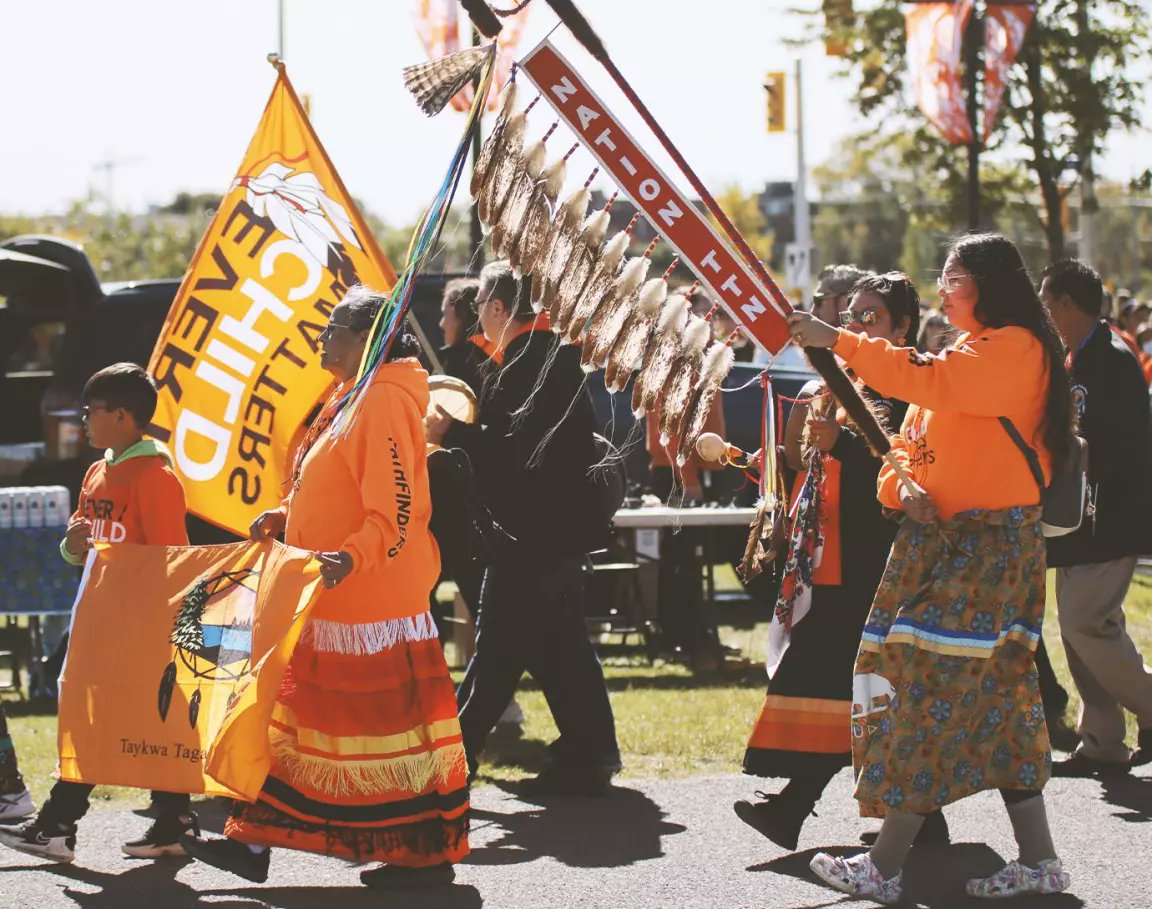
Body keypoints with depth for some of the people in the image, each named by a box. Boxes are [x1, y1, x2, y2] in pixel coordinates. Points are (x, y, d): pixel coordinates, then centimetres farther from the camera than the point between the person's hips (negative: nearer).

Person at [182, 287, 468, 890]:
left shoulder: (385, 403, -17)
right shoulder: (350, 398, 14)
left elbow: (395, 513, -25)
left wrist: (350, 557, -37)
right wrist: (286, 517, 14)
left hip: (376, 602, -11)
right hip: (327, 604, 11)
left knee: (393, 721, -3)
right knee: (293, 712, 12)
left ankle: (429, 855, 5)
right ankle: (254, 842, 17)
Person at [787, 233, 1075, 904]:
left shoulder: (1016, 348, -11)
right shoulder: (965, 355, 21)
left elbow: (929, 382, -27)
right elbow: (910, 444, 18)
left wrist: (840, 342, -25)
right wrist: (903, 485, -4)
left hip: (986, 547, -10)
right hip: (940, 540, 10)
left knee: (933, 690, -11)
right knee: (996, 697, 9)